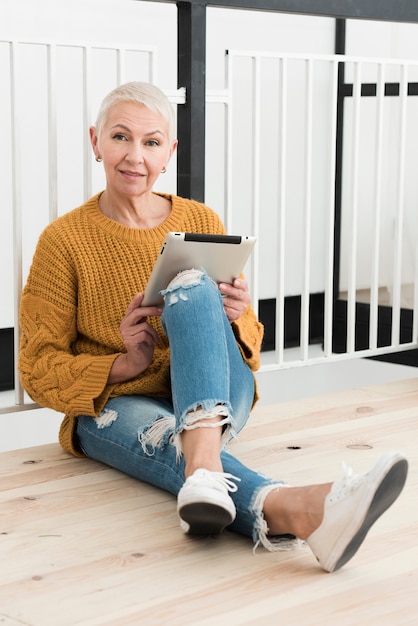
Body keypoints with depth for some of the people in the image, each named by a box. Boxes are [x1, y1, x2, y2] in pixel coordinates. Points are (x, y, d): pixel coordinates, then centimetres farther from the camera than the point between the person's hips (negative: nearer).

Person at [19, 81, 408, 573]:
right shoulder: (63, 241, -1)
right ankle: (283, 508, -72)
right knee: (169, 435, -39)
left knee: (191, 286, -28)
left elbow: (249, 341, 14)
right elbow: (39, 369, -1)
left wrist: (235, 319, -12)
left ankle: (204, 465, -54)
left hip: (214, 400, 2)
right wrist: (126, 363, -19)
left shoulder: (202, 222, 7)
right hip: (114, 407, -1)